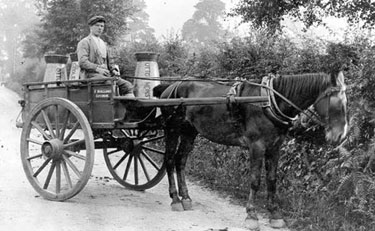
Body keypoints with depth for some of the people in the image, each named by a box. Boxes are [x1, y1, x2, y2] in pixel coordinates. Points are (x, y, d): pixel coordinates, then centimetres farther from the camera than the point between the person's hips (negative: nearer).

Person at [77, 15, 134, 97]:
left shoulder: (103, 44, 27)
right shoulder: (84, 42, 3)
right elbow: (82, 62, -10)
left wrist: (114, 70, 7)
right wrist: (98, 68, -24)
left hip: (105, 74, 7)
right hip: (91, 75, -7)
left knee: (127, 85, -14)